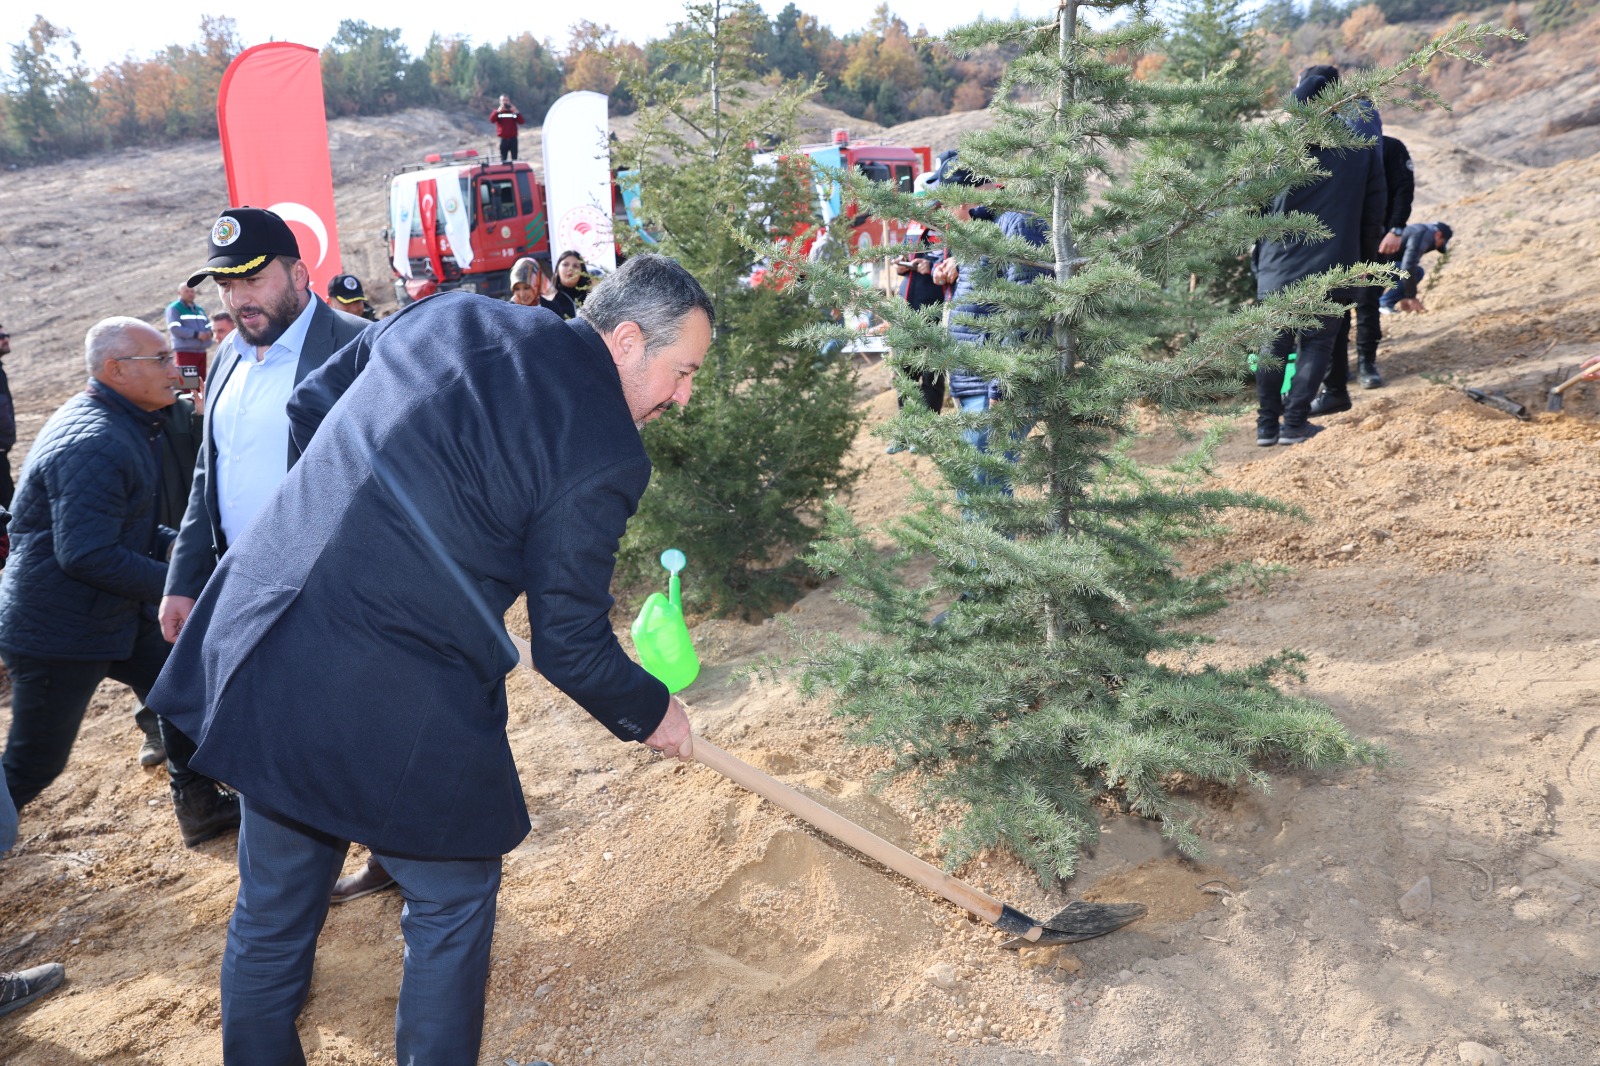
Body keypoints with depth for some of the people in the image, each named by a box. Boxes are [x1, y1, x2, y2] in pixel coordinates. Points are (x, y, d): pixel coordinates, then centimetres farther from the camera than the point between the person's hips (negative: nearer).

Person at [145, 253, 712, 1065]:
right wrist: (652, 713, 10)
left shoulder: (443, 316, 6)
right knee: (451, 906, 19)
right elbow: (570, 649, -8)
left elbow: (309, 407, 16)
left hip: (257, 655, 7)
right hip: (399, 710, -7)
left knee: (272, 906, 24)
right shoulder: (603, 452, -13)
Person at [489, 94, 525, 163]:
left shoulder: (513, 111, 7)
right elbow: (492, 120, -13)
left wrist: (517, 112, -17)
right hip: (503, 139, -1)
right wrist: (498, 111, -23)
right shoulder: (497, 111, 5)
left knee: (514, 159, 2)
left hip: (513, 139, 1)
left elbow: (522, 122, -4)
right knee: (503, 159, 1)